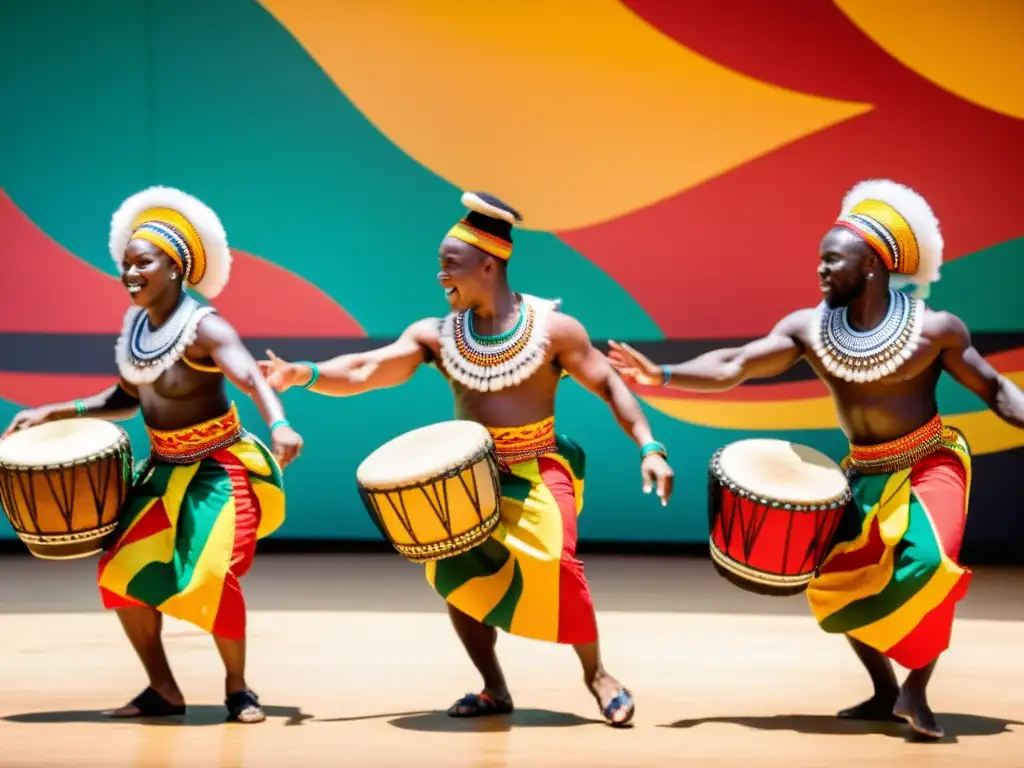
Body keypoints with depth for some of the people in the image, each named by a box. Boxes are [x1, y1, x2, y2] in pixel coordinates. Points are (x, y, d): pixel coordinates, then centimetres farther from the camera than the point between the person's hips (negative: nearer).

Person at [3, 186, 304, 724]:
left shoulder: (205, 328, -21)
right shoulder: (133, 326, 2)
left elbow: (251, 378, -38)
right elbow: (127, 398, 15)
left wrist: (278, 425, -57)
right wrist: (55, 412, 9)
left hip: (221, 470, -7)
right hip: (165, 472, 7)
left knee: (211, 576, -22)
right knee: (121, 571, -3)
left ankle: (237, 688, 0)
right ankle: (162, 690, 10)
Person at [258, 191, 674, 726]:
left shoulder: (553, 327, -8)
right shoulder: (435, 335, -1)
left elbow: (609, 386, -3)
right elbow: (367, 370, -11)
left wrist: (649, 449, -13)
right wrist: (305, 375, -28)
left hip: (538, 472, -4)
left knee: (553, 561, -25)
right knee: (454, 572, -7)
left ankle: (596, 674, -5)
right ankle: (494, 690, 12)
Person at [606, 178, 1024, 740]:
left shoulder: (935, 328, -15)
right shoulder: (807, 328, -7)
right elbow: (733, 366, -12)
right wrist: (664, 376, -24)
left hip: (930, 464, -5)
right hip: (865, 473, 5)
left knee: (927, 564, -28)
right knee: (833, 582, 1)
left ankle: (915, 690, -10)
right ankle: (885, 693, 20)